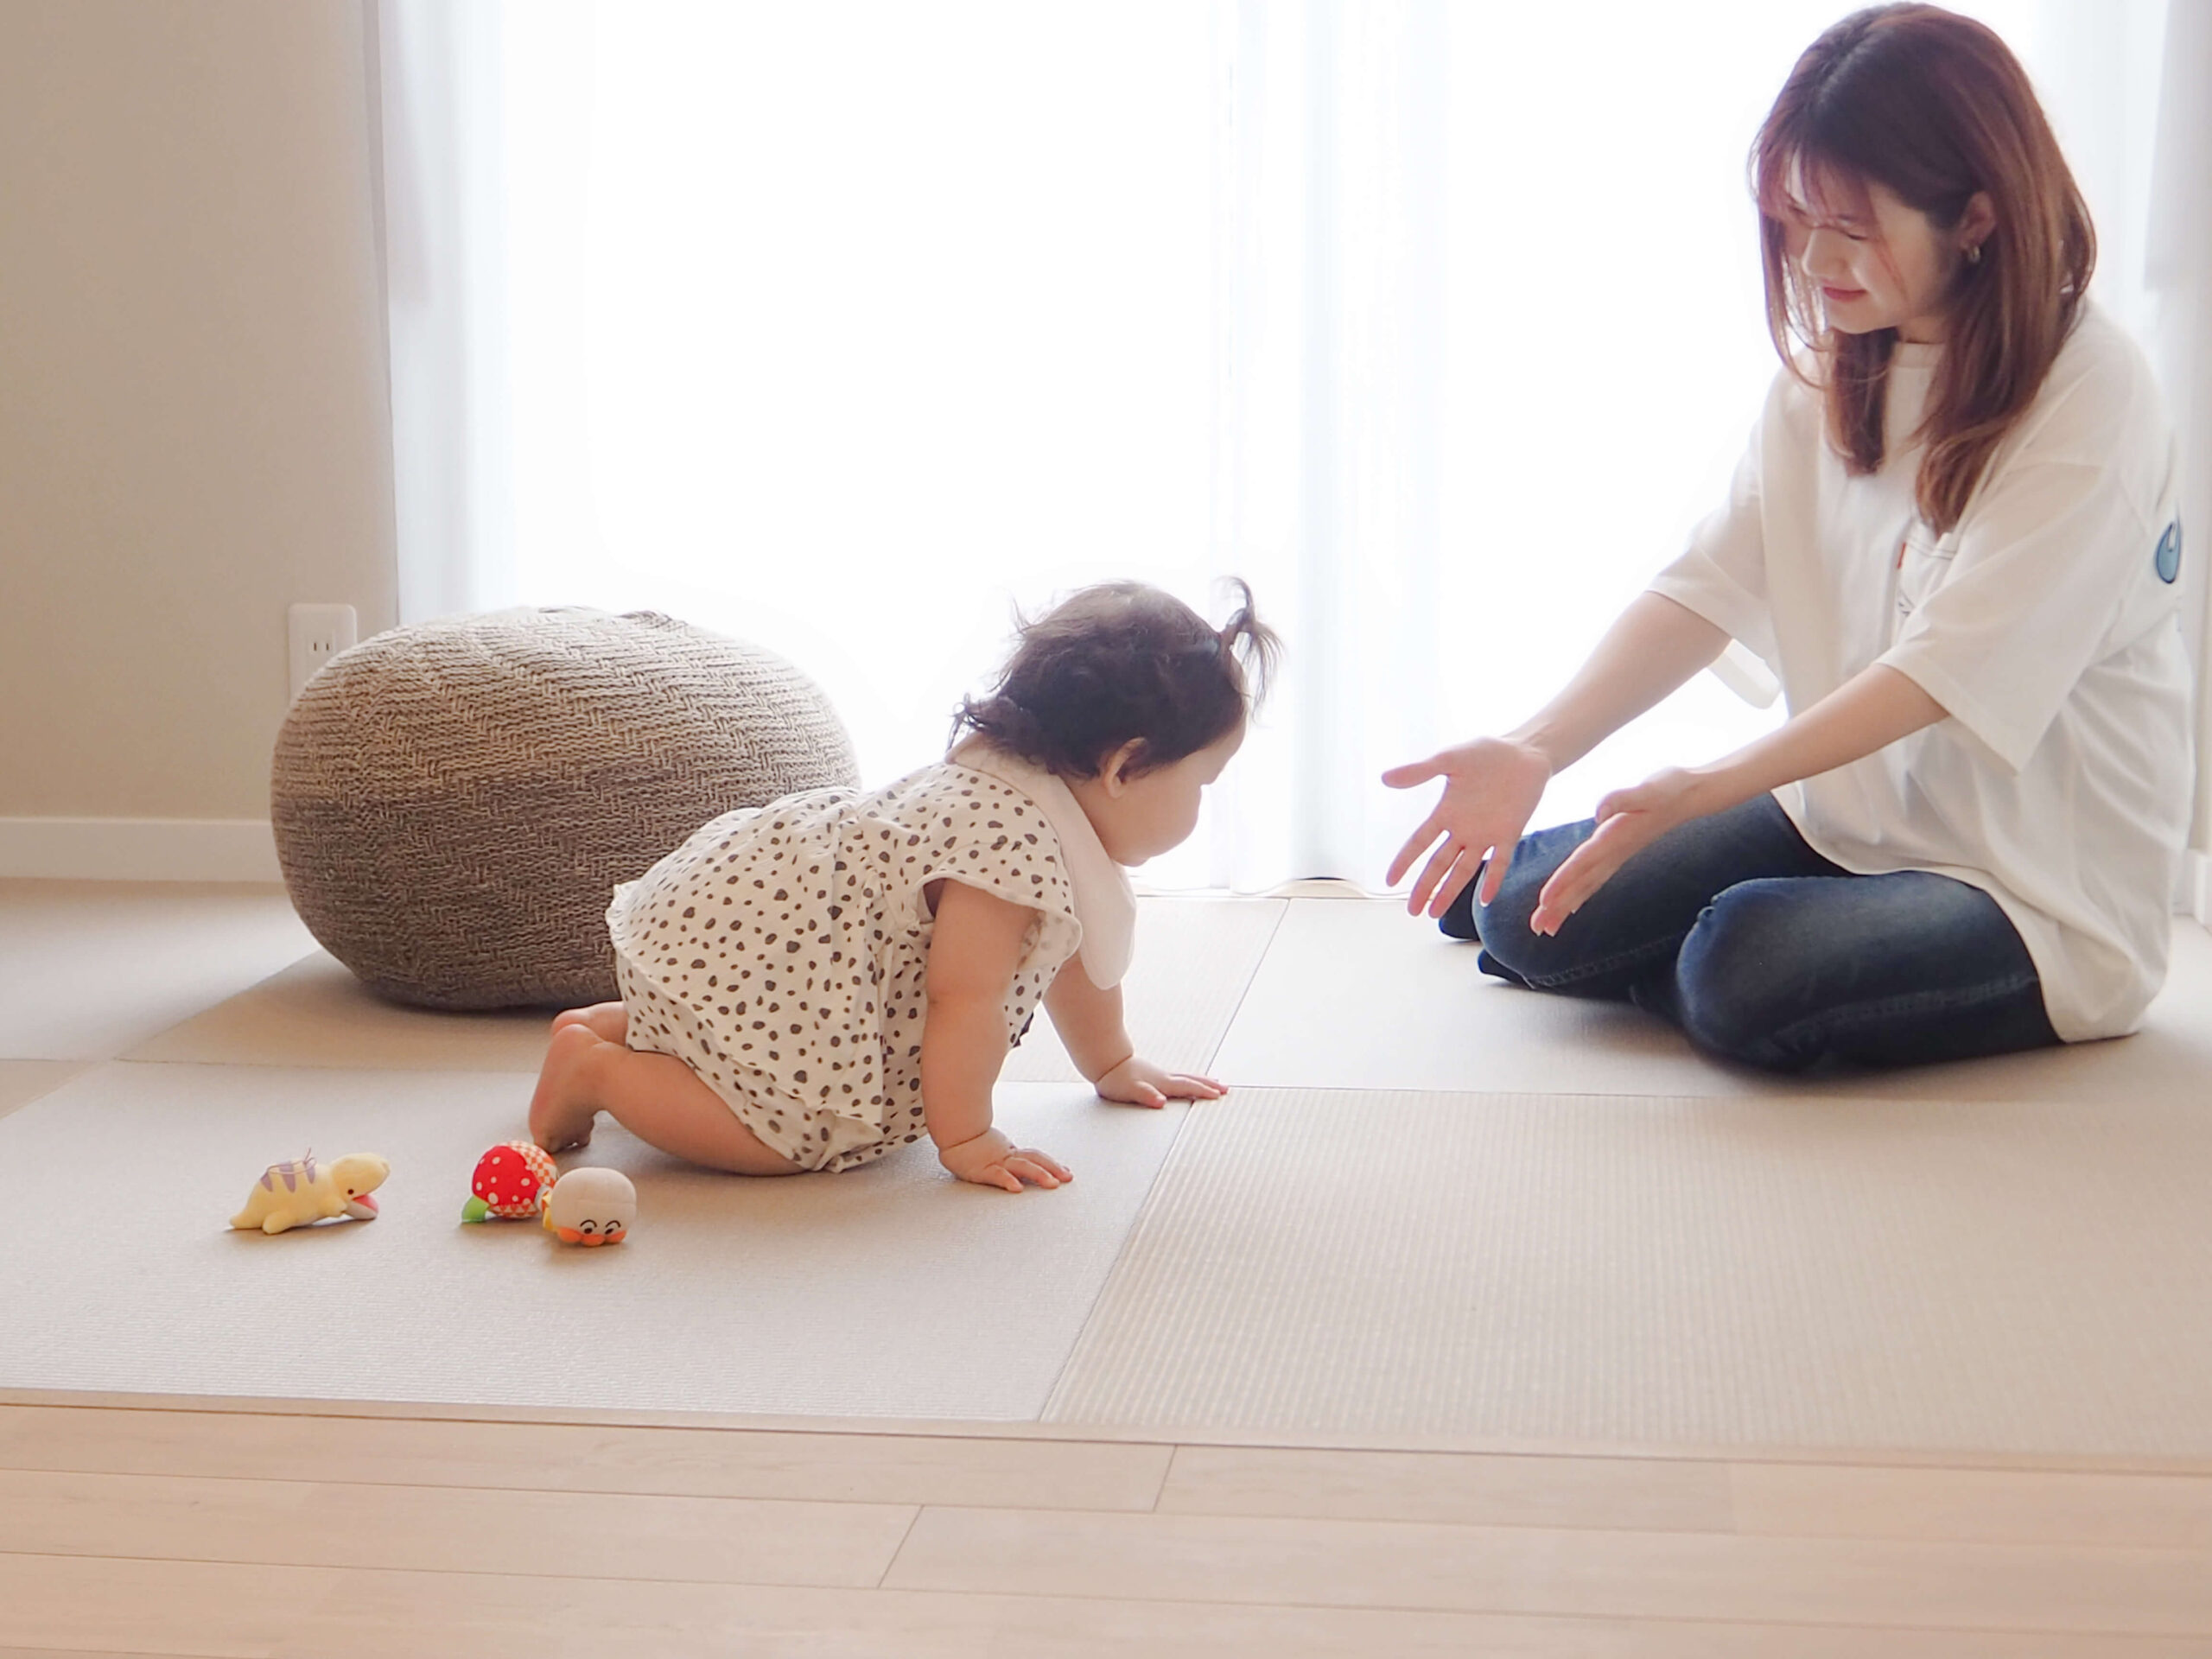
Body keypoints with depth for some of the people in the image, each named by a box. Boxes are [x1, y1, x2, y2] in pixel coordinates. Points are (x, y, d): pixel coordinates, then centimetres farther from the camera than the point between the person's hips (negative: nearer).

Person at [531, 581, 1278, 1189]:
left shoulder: (1029, 794, 8)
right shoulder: (1015, 842, -27)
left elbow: (1068, 951, 23)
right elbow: (964, 1000, -25)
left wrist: (1115, 1067, 32)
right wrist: (965, 1140, -15)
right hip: (739, 948, -11)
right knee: (791, 1134, -17)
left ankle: (609, 1023, 30)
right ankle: (595, 1069, -4)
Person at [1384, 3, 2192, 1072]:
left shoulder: (2091, 401, -20)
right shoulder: (1831, 363, 2)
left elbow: (1949, 671, -25)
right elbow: (1710, 585, -7)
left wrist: (1703, 790, -34)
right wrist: (1533, 752, -22)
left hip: (2044, 881, -6)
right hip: (1842, 809, 6)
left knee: (1744, 976, -31)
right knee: (1532, 919, -10)